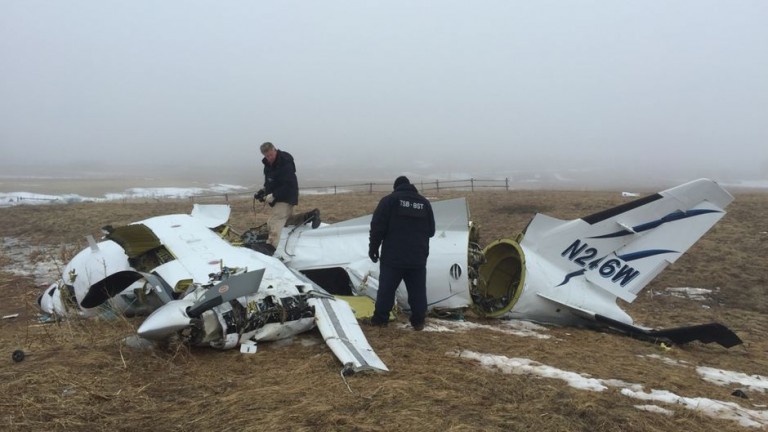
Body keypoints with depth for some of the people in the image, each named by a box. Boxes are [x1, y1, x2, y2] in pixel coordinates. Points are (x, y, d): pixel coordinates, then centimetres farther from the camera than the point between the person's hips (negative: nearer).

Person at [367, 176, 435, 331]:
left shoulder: (389, 200, -3)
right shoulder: (425, 203, 10)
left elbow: (377, 227, -7)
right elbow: (431, 231, 18)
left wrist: (373, 248, 3)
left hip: (393, 256, -3)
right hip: (418, 257, 3)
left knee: (386, 289, 6)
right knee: (418, 290, 9)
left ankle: (379, 318, 13)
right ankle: (418, 321, 13)